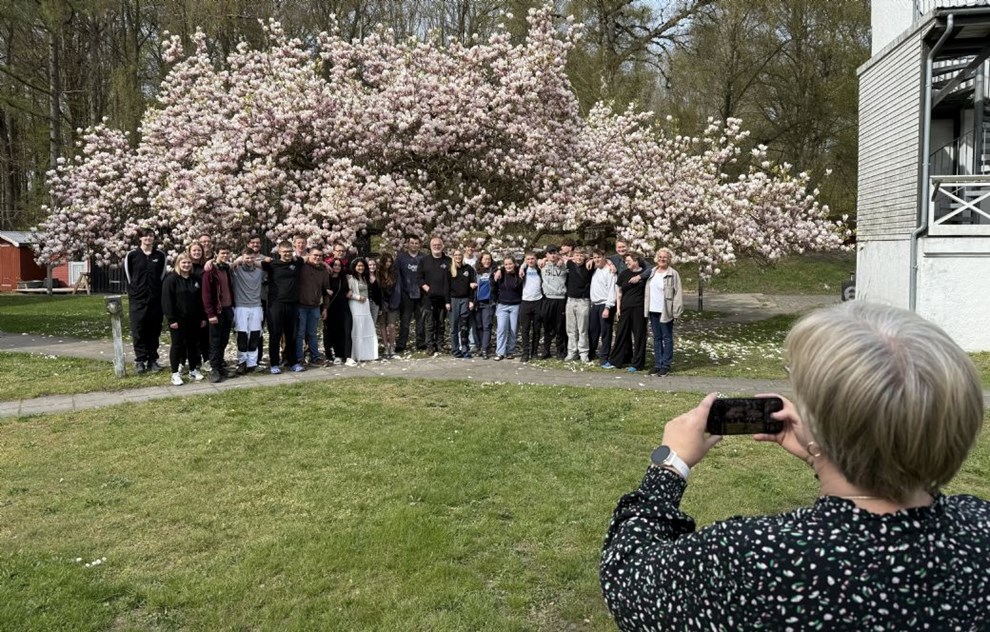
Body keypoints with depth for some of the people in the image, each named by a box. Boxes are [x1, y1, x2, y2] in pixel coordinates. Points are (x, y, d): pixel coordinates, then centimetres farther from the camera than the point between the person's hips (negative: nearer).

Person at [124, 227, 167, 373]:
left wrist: (158, 290, 5)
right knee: (138, 331, -1)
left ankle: (153, 360, 13)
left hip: (156, 299, 2)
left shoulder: (160, 255, 6)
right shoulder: (131, 255, 1)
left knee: (154, 331, 5)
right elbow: (127, 275, 6)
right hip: (137, 300, -2)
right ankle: (140, 360, 6)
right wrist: (133, 291, 3)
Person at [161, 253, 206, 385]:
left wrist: (203, 317, 8)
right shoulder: (171, 279, -8)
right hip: (177, 319, -5)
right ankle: (175, 373, 7)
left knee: (193, 344, 11)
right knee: (177, 345, 1)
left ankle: (193, 370, 23)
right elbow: (167, 300, -13)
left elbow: (200, 300, 12)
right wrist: (171, 319, -18)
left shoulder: (195, 279, 9)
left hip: (193, 319, 5)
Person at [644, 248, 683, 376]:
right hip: (653, 310, 6)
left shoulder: (673, 274, -7)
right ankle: (657, 364, 18)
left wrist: (676, 311, -14)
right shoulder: (652, 272, 9)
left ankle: (666, 365, 8)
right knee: (657, 338, 11)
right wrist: (646, 308, 10)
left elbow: (678, 293, -9)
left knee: (667, 338, 2)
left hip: (666, 311, -5)